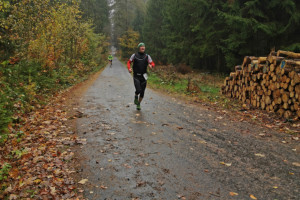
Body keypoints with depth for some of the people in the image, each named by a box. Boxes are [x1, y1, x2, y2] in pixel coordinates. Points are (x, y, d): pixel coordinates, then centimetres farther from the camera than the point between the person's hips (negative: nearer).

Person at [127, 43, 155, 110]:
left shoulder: (147, 56, 4)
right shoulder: (134, 55, 2)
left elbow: (153, 64, 3)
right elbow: (129, 62, 10)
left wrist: (151, 65, -21)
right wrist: (129, 68, -10)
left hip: (143, 76, 2)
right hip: (136, 76, -2)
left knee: (142, 92, 5)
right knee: (138, 90, -21)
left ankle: (138, 104, 28)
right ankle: (136, 97, 15)